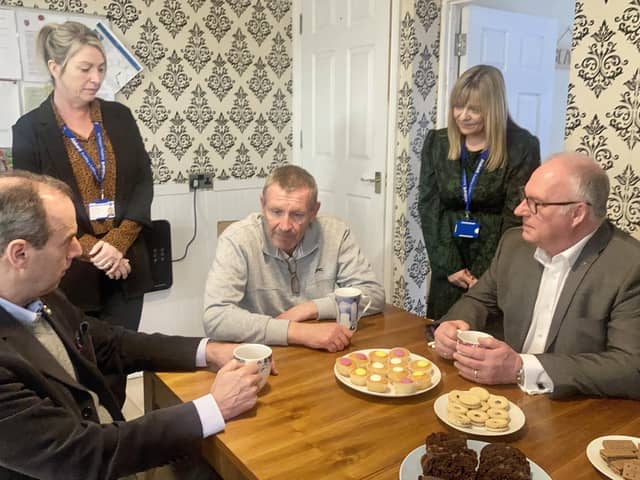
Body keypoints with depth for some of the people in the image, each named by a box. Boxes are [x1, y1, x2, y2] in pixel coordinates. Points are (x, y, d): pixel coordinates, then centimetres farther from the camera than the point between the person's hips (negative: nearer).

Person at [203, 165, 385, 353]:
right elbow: (215, 318, -26)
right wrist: (298, 331, -31)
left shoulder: (335, 232, -8)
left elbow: (374, 294, -5)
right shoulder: (236, 239, -16)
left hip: (322, 355, 2)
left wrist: (309, 308, -15)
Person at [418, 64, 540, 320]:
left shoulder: (522, 146, -7)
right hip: (447, 268, 3)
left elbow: (516, 215, -9)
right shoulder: (437, 142, 3)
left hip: (498, 270, -3)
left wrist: (481, 272, -12)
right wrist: (450, 267, -7)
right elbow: (428, 206, 0)